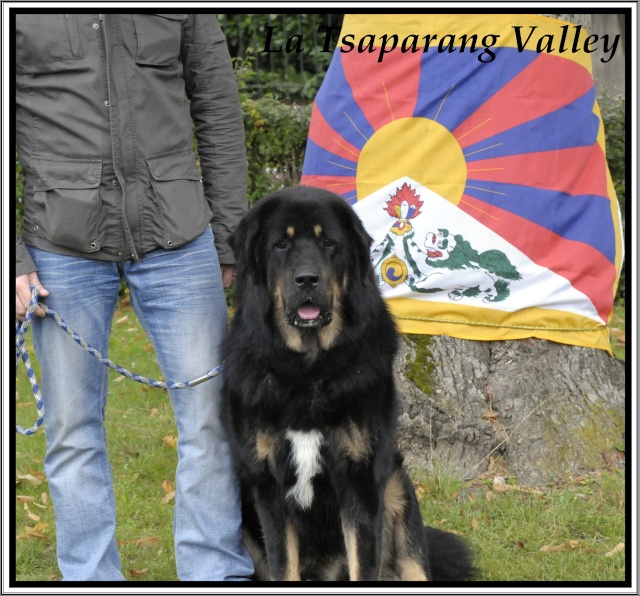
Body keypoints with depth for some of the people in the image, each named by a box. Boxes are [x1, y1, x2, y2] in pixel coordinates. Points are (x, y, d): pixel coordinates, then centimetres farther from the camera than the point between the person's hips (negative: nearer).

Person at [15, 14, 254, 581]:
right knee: (73, 431, 5)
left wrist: (229, 243, 8)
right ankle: (91, 577, 18)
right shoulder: (22, 15, -2)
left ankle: (218, 573, 14)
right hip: (63, 245, -1)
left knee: (210, 418, 1)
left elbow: (219, 113, 10)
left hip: (177, 238, 1)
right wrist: (12, 259, -7)